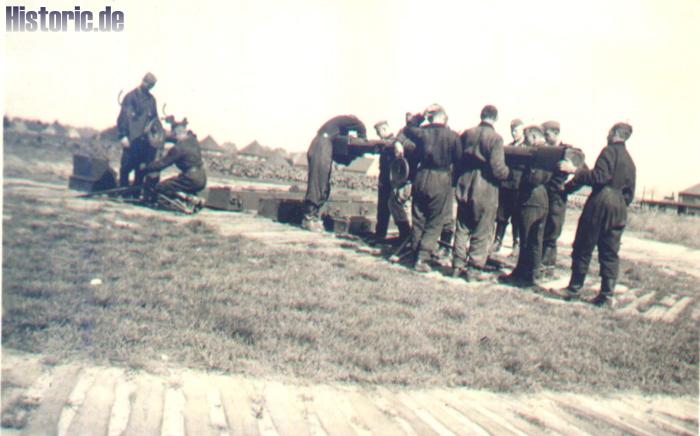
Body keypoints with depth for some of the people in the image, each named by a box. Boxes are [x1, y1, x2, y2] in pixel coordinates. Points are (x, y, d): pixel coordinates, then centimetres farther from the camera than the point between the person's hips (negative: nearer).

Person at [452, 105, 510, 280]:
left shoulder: (467, 134, 2)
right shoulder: (495, 138, -14)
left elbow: (457, 159, 11)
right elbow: (498, 169, -18)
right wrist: (508, 172, 1)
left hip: (464, 188, 5)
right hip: (485, 191, -5)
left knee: (462, 228, 14)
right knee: (482, 232, 6)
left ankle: (458, 264, 17)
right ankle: (476, 264, 8)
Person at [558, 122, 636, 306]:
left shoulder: (609, 151, -5)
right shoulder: (630, 161, 18)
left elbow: (600, 177, -17)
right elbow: (630, 194, 17)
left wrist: (575, 171, -13)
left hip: (600, 203, -7)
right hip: (619, 211, 7)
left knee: (583, 248, 2)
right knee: (610, 253, 7)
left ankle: (574, 289, 7)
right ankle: (606, 294, 5)